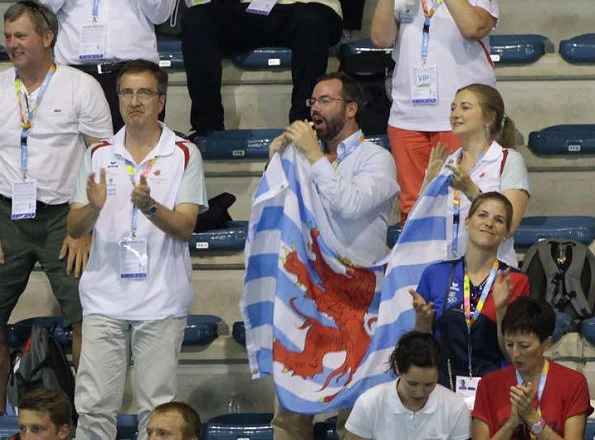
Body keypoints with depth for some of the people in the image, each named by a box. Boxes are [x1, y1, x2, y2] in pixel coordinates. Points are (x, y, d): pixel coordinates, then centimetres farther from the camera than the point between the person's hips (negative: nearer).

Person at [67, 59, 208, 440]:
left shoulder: (184, 155, 0)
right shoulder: (99, 155, 9)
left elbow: (185, 228, -6)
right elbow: (74, 228, 8)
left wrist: (149, 206, -25)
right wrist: (93, 208, -15)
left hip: (161, 300, -2)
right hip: (105, 298, 2)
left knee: (158, 408, 1)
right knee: (93, 406, -1)